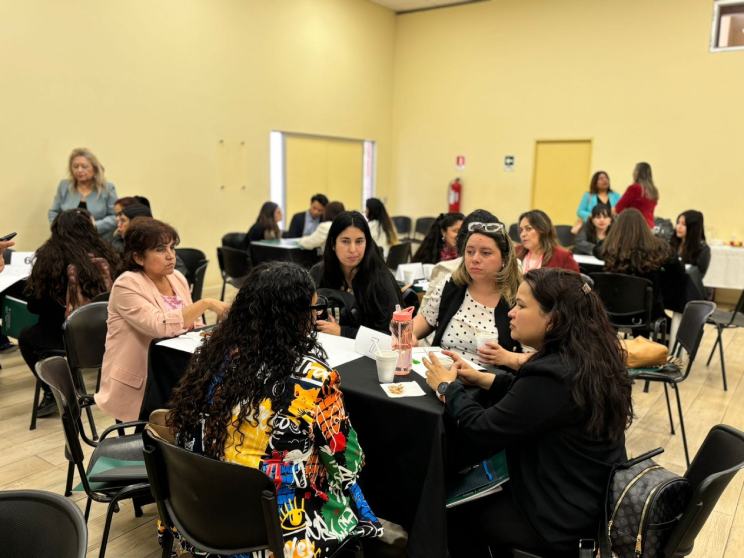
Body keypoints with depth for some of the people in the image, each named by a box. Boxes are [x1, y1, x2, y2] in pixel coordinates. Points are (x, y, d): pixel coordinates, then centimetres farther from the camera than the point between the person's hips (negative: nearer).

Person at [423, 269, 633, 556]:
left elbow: (481, 432, -22)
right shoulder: (590, 358, -3)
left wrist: (448, 387, -7)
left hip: (564, 520, -8)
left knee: (455, 509, 12)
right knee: (487, 493, 26)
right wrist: (483, 379, 2)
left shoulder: (553, 376, -32)